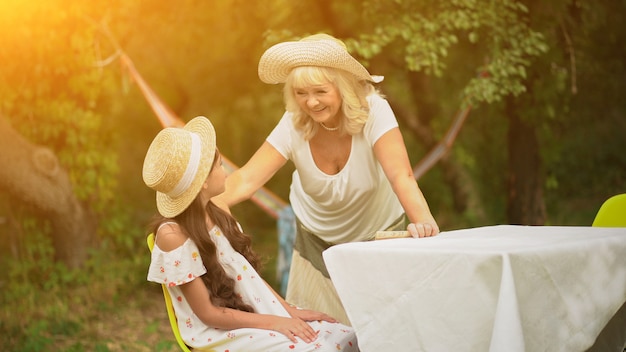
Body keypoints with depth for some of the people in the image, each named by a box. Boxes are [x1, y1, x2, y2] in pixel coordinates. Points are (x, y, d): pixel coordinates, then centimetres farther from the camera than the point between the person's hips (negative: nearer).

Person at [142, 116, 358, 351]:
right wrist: (273, 322, -16)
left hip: (260, 312, 7)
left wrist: (289, 311, 1)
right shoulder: (172, 234, -18)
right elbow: (208, 313, -15)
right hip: (220, 333, -7)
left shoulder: (219, 213, 4)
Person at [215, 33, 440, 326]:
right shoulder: (293, 125, -23)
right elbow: (245, 180, -28)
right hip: (318, 239, 2)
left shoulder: (373, 111, -29)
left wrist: (423, 221, -57)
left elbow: (401, 175, -38)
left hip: (379, 233, -2)